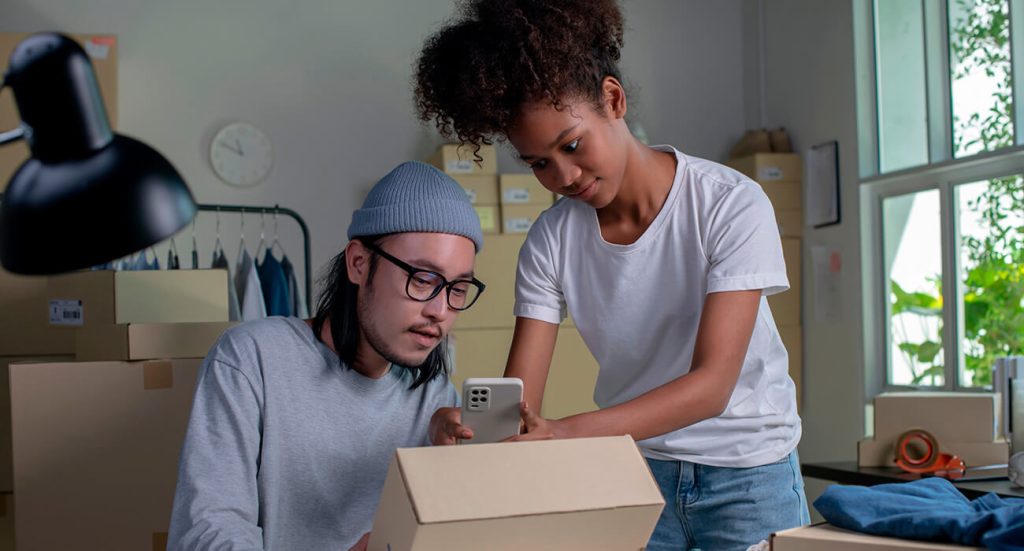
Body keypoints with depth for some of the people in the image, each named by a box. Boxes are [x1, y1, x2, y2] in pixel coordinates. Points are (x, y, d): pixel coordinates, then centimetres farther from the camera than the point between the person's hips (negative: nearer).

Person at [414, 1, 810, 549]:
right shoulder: (551, 241, -7)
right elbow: (517, 398, -11)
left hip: (747, 471, -2)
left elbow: (713, 382, -25)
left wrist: (570, 433, -39)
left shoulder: (731, 205, -18)